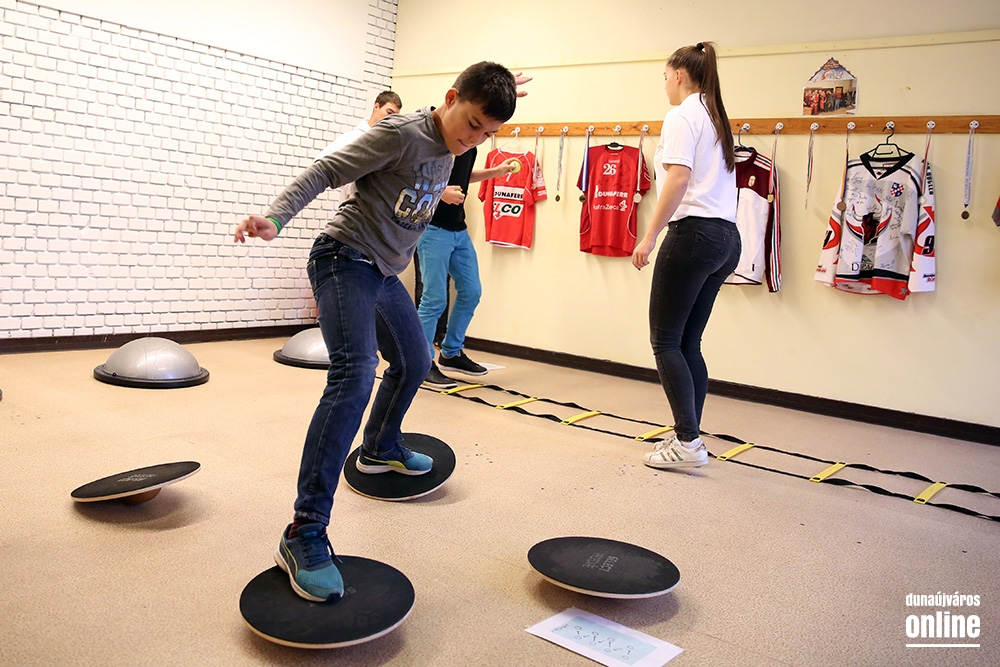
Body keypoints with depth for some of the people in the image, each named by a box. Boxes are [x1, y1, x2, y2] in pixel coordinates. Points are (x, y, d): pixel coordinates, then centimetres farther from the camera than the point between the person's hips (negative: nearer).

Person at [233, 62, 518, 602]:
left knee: (413, 362, 22)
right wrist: (276, 217, -30)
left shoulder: (446, 151, 8)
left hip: (384, 273, 9)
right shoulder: (402, 133, -16)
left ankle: (379, 448, 49)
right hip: (346, 260, -9)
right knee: (355, 374, -26)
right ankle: (304, 534, -27)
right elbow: (324, 171, -20)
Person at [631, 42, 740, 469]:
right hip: (726, 239, 9)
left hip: (694, 231, -9)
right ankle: (688, 437, 14)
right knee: (688, 342, 11)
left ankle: (688, 442, -7)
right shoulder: (718, 120, 23)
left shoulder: (683, 115, -3)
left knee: (665, 340, -5)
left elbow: (678, 179, -16)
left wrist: (650, 236, -16)